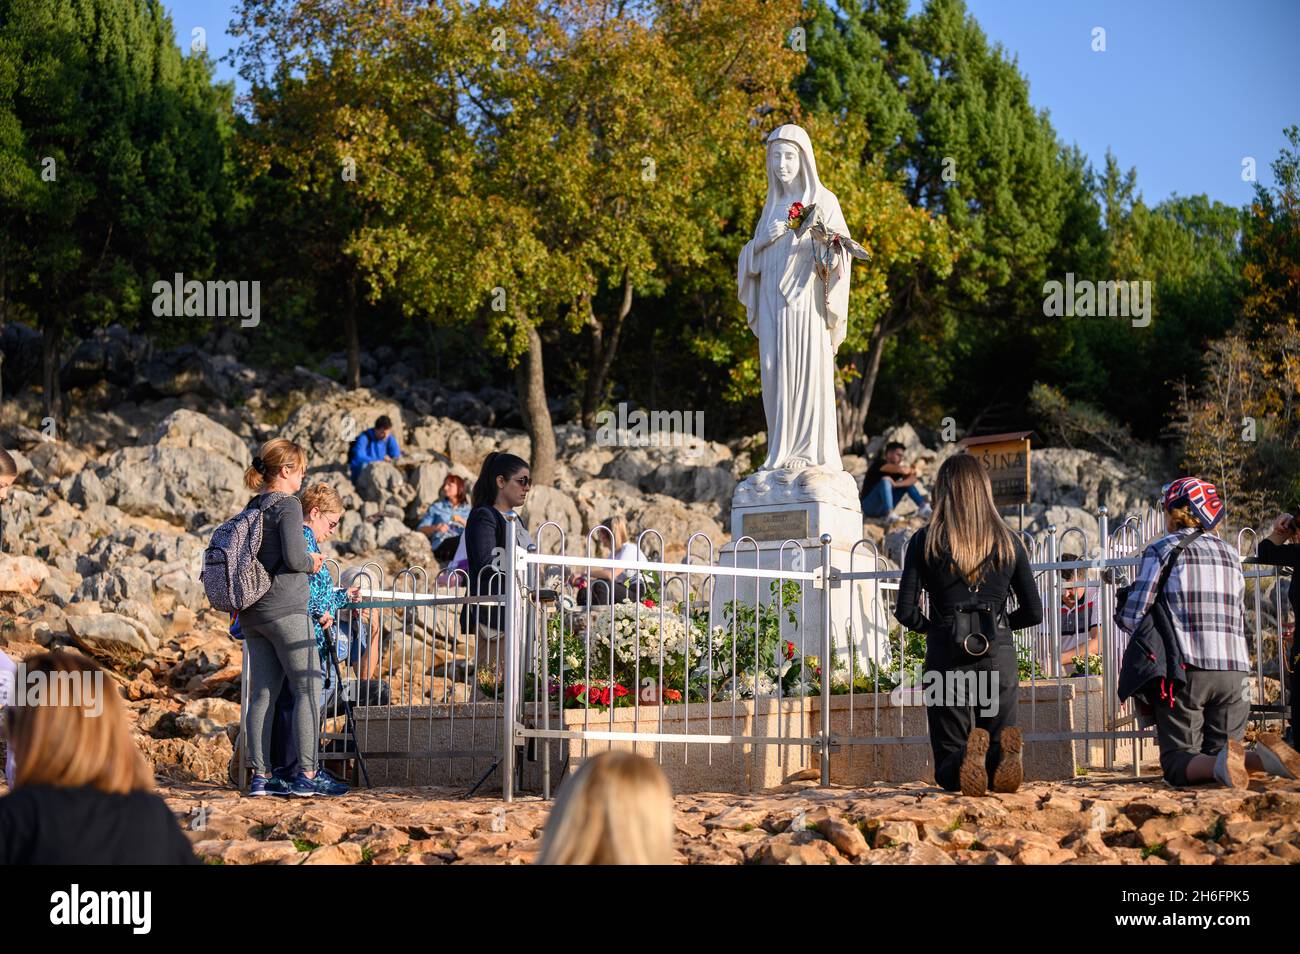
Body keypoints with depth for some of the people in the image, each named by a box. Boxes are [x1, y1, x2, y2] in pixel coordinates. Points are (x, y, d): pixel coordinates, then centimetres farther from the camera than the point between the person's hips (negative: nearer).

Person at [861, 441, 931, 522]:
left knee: (908, 481, 2)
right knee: (886, 480, -30)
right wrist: (912, 470, -7)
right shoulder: (879, 463, -15)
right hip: (869, 506, -7)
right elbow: (901, 469, -29)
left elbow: (913, 478, -13)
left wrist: (897, 484, -31)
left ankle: (923, 507, -14)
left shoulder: (897, 466, 4)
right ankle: (890, 514, -46)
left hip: (883, 508, 7)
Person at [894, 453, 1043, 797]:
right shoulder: (1008, 541, 5)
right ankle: (1002, 751, -25)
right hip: (999, 654, 1)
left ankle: (968, 755, -27)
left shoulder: (925, 541, -1)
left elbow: (906, 611, -5)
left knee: (948, 773, 9)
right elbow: (1033, 612, 7)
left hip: (946, 654, -1)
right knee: (999, 758, 12)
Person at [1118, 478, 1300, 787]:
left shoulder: (1162, 550, 2)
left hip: (1186, 669, -4)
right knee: (1221, 751, 9)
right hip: (1235, 669, 4)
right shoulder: (1230, 554, 19)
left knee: (1177, 761, -1)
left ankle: (1221, 762, -35)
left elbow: (1132, 618, -3)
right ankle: (1257, 758, -25)